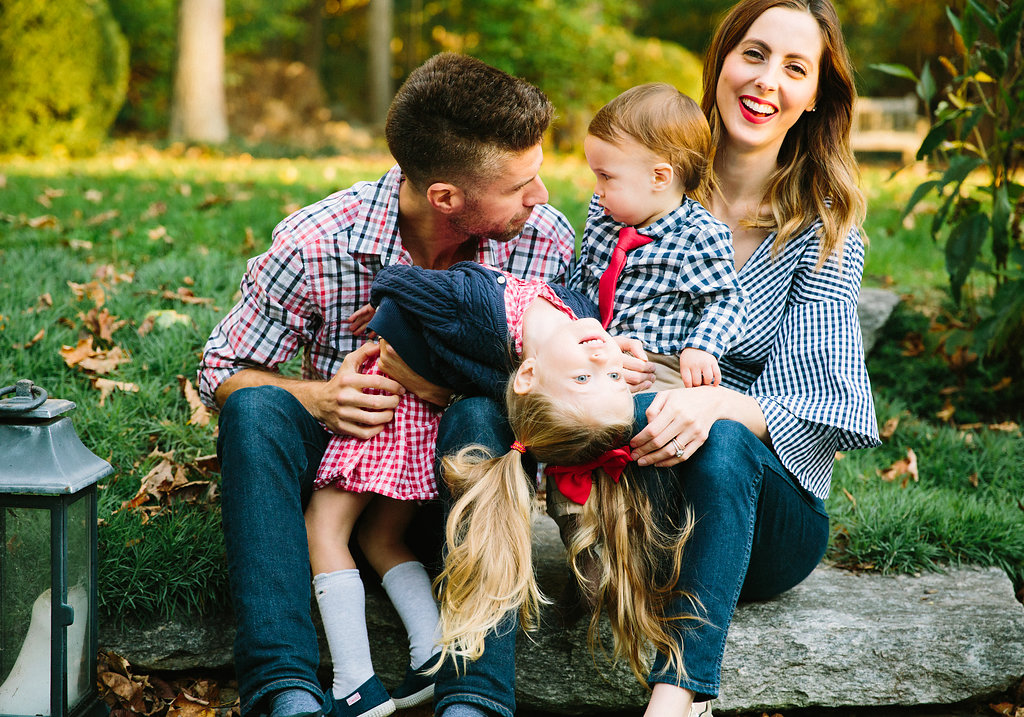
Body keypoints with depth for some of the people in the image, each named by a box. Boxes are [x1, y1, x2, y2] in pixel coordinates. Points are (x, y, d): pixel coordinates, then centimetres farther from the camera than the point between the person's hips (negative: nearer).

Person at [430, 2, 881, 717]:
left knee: (724, 444, -37)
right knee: (477, 410, -24)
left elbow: (827, 405, -12)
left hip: (764, 508, -2)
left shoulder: (826, 230, -2)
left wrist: (718, 404, -34)